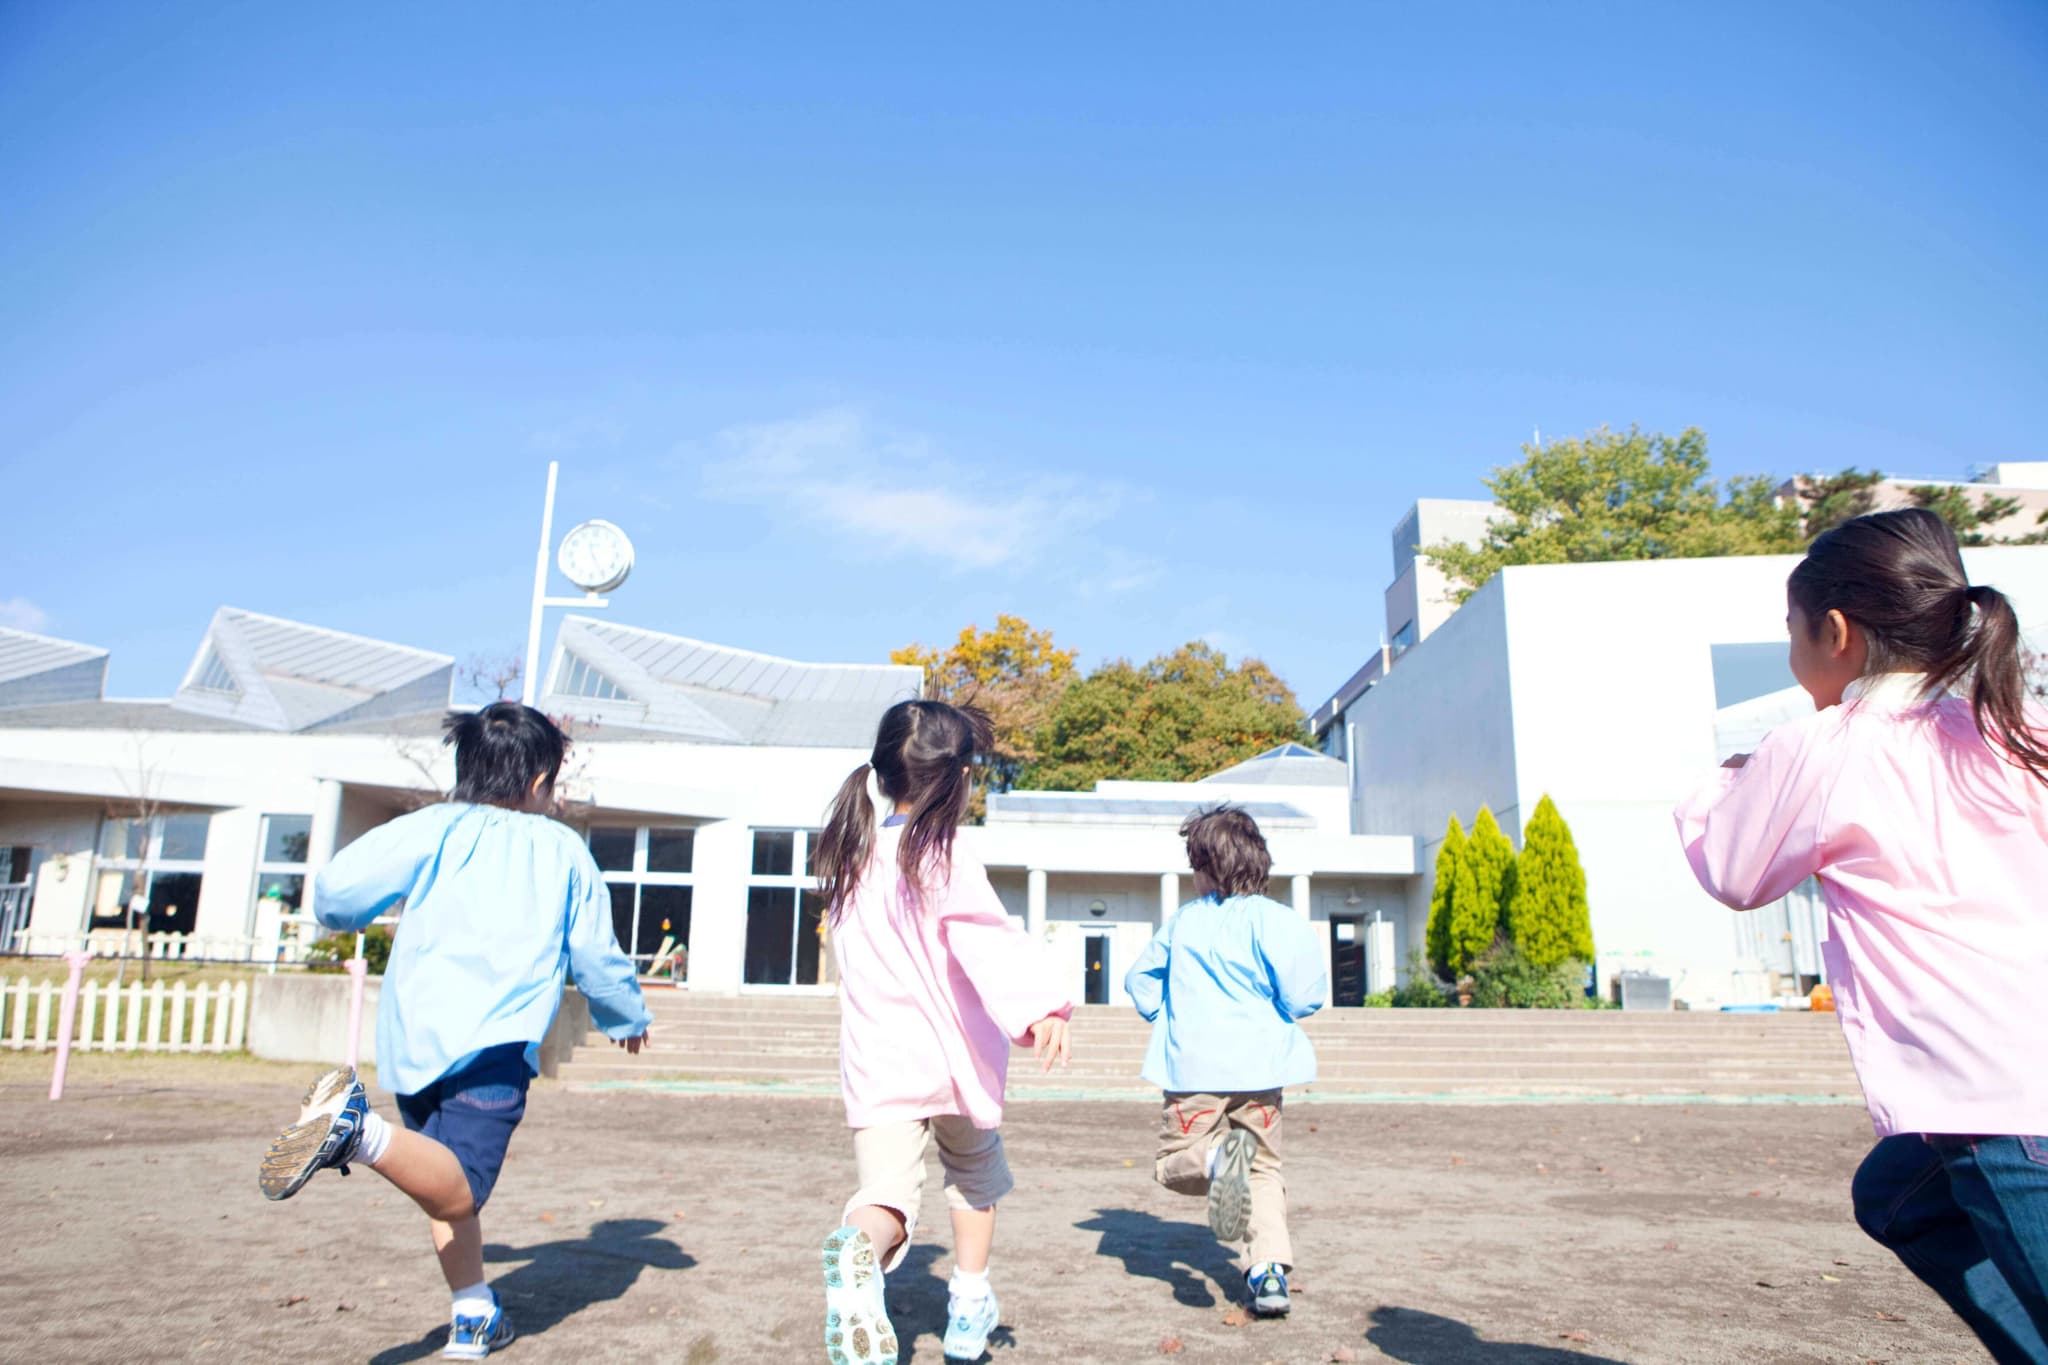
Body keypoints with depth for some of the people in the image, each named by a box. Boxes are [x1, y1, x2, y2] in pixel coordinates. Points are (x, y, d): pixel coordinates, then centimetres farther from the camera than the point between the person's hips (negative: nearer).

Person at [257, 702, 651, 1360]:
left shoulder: (433, 828, 10)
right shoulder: (563, 848, 11)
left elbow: (336, 889, -1)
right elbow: (596, 957, 15)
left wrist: (339, 915, 25)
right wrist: (627, 1018, 33)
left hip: (412, 1040, 4)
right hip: (496, 1041, -3)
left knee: (447, 1186, 19)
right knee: (457, 1192, -14)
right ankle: (363, 1130, -37)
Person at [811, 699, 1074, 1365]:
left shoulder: (853, 855, 6)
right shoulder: (944, 863, -15)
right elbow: (988, 942, -33)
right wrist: (1040, 1008, -46)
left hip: (875, 1065, 3)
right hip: (956, 1060, -3)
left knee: (885, 1191, -4)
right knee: (974, 1176, 24)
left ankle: (857, 1245, -38)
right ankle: (969, 1308, 30)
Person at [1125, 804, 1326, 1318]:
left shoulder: (1183, 919, 9)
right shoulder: (1269, 917, -3)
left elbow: (1140, 977, 19)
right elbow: (1301, 990, -13)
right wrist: (1288, 1009, 8)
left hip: (1193, 1066, 0)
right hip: (1257, 1065, 0)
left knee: (1174, 1164, 11)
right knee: (1265, 1169, 15)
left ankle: (1217, 1156, -22)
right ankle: (1270, 1267, -5)